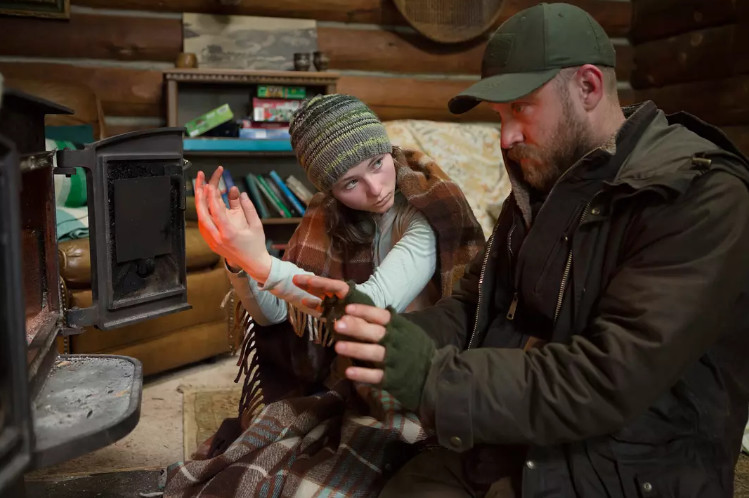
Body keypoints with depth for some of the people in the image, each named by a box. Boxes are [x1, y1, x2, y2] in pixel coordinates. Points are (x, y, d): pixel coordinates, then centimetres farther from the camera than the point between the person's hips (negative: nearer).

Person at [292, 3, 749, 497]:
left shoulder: (701, 198, -17)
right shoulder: (540, 182, 8)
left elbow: (613, 380, -25)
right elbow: (472, 310, 8)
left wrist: (434, 377, -28)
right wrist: (387, 329, -11)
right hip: (508, 441, 6)